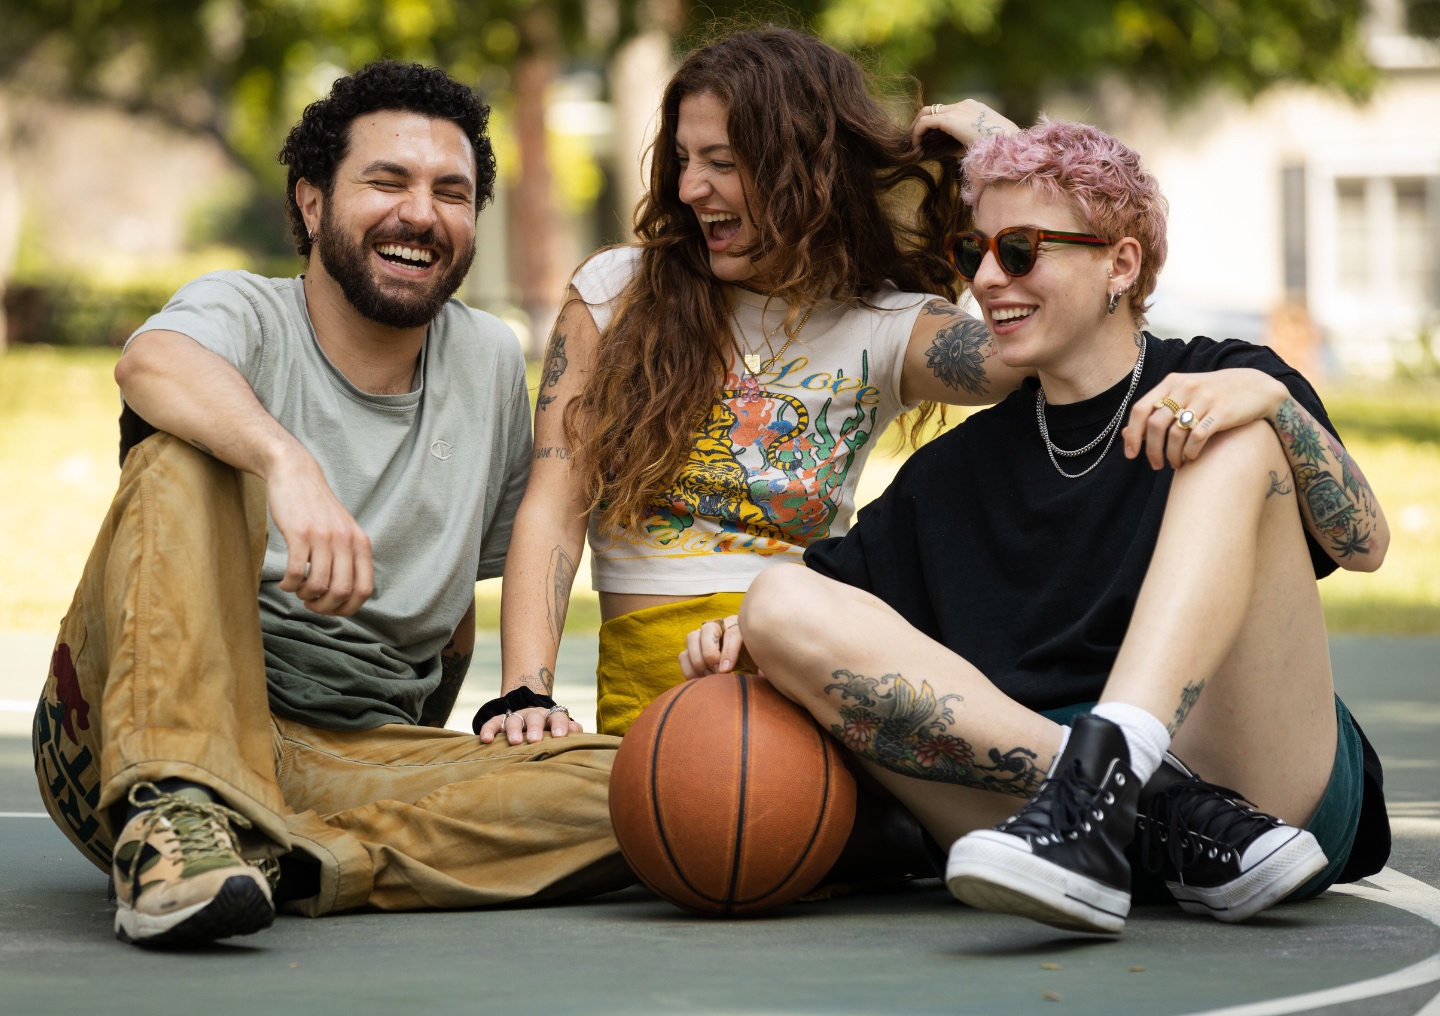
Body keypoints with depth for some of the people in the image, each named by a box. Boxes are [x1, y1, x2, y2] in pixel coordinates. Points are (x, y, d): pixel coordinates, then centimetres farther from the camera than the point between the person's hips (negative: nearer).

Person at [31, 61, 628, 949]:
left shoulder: (491, 364, 14)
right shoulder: (247, 311, -1)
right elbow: (152, 365, -27)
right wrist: (287, 462, -46)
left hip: (353, 762, 4)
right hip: (141, 738, -4)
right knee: (185, 452, -27)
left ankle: (287, 861, -32)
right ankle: (177, 812, -42)